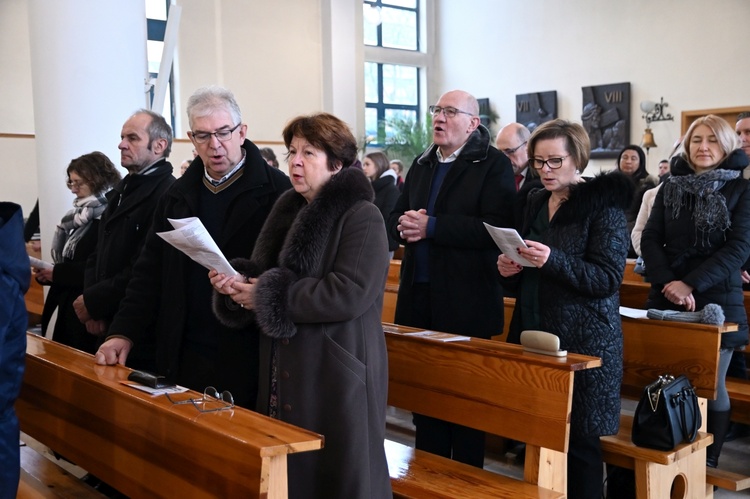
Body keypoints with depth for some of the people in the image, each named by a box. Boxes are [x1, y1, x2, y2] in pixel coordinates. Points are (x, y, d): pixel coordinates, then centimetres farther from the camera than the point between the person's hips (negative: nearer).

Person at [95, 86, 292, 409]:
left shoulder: (277, 192, -5)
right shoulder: (177, 197, 13)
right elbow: (150, 271, 13)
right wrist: (123, 333, 4)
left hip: (250, 358, -4)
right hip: (185, 359, 5)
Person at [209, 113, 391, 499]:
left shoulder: (362, 217, -11)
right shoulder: (288, 210, 13)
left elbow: (348, 294, -23)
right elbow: (264, 274, 15)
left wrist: (267, 296, -19)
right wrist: (234, 282, -8)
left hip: (337, 375, -7)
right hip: (285, 372, 7)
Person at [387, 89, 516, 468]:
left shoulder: (494, 166, -7)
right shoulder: (421, 166, 15)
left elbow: (495, 228, -19)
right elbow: (394, 219, 15)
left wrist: (431, 226, -21)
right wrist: (404, 225, -9)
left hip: (466, 300, -6)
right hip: (419, 296, 6)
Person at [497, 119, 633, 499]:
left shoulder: (604, 203, -7)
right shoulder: (535, 202, 12)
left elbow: (607, 278, -15)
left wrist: (552, 260, -27)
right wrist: (509, 269, -2)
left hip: (583, 340, -6)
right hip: (534, 333, 6)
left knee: (578, 439, 0)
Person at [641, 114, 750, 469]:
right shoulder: (670, 188, 10)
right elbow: (650, 239, 2)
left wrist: (691, 284, -19)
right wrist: (668, 283, -15)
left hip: (717, 299, -2)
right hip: (666, 297, 3)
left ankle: (707, 463, 17)